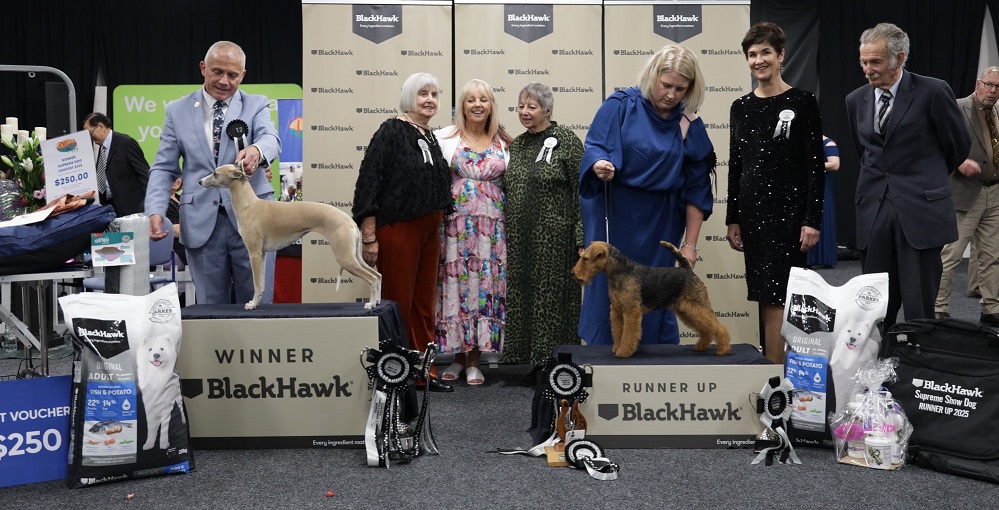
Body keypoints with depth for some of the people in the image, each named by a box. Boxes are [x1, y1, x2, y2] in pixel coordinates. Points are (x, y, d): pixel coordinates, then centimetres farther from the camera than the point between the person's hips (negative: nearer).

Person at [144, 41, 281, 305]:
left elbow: (271, 139, -15)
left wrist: (256, 150, -39)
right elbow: (164, 168, 8)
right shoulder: (177, 111, 9)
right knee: (210, 308, 8)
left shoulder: (256, 105, 6)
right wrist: (155, 211, -8)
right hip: (201, 223, 1)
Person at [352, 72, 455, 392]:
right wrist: (369, 238, -18)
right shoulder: (391, 132, -9)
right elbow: (368, 184, -15)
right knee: (397, 304, 0)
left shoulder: (431, 137, 12)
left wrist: (438, 228, 15)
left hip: (429, 232, 7)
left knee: (424, 304, 12)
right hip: (398, 230, -7)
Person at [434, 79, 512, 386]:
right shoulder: (445, 138, 2)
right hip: (455, 223, -2)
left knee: (485, 286, 3)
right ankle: (458, 357, 14)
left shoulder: (504, 142, 9)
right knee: (455, 285, 1)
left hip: (492, 226, 2)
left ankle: (474, 360, 12)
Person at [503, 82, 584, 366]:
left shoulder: (567, 142, -6)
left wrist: (583, 239, -14)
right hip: (518, 237, 6)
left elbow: (583, 193, -9)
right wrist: (504, 234, 15)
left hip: (553, 236, -6)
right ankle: (525, 355, 21)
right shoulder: (516, 145, 13)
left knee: (551, 295, -1)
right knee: (519, 295, 9)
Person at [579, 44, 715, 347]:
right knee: (609, 290, 1)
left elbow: (696, 189, 2)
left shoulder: (690, 125, 0)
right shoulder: (621, 105, -7)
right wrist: (599, 165, -37)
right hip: (613, 219, -2)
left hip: (660, 224, 2)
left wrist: (690, 244, 0)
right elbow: (593, 148, -12)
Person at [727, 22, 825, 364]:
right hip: (752, 210, 5)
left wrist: (813, 220, -12)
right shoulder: (741, 107, 9)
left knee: (775, 297, -6)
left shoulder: (802, 102, -4)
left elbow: (815, 165, -7)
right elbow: (735, 166, 11)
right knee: (766, 297, 10)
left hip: (788, 210, -5)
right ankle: (775, 365, 21)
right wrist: (732, 219, 9)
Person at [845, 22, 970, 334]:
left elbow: (958, 146, 6)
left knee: (919, 308, -2)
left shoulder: (933, 92, -6)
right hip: (873, 209, 4)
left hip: (921, 207, -4)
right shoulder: (856, 100, 8)